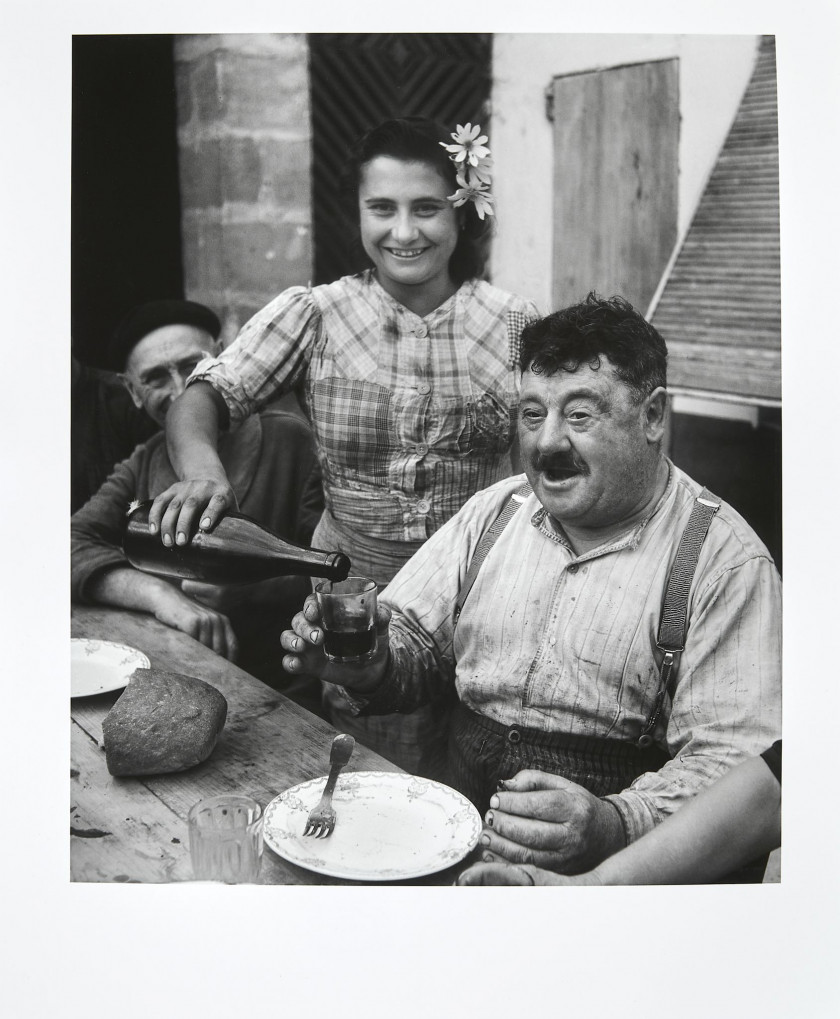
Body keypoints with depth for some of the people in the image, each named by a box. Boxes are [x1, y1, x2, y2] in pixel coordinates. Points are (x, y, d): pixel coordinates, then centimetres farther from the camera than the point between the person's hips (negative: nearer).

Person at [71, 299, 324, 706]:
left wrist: (245, 590, -17)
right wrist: (160, 595, -20)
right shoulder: (143, 466, 14)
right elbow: (74, 543, -3)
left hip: (282, 692, -6)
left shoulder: (287, 439, -2)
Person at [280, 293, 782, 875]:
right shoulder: (494, 510, 10)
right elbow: (414, 645, 12)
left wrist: (616, 825, -31)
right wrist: (370, 666, -11)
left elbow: (734, 757, -14)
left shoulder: (727, 562, -8)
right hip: (456, 821, 4)